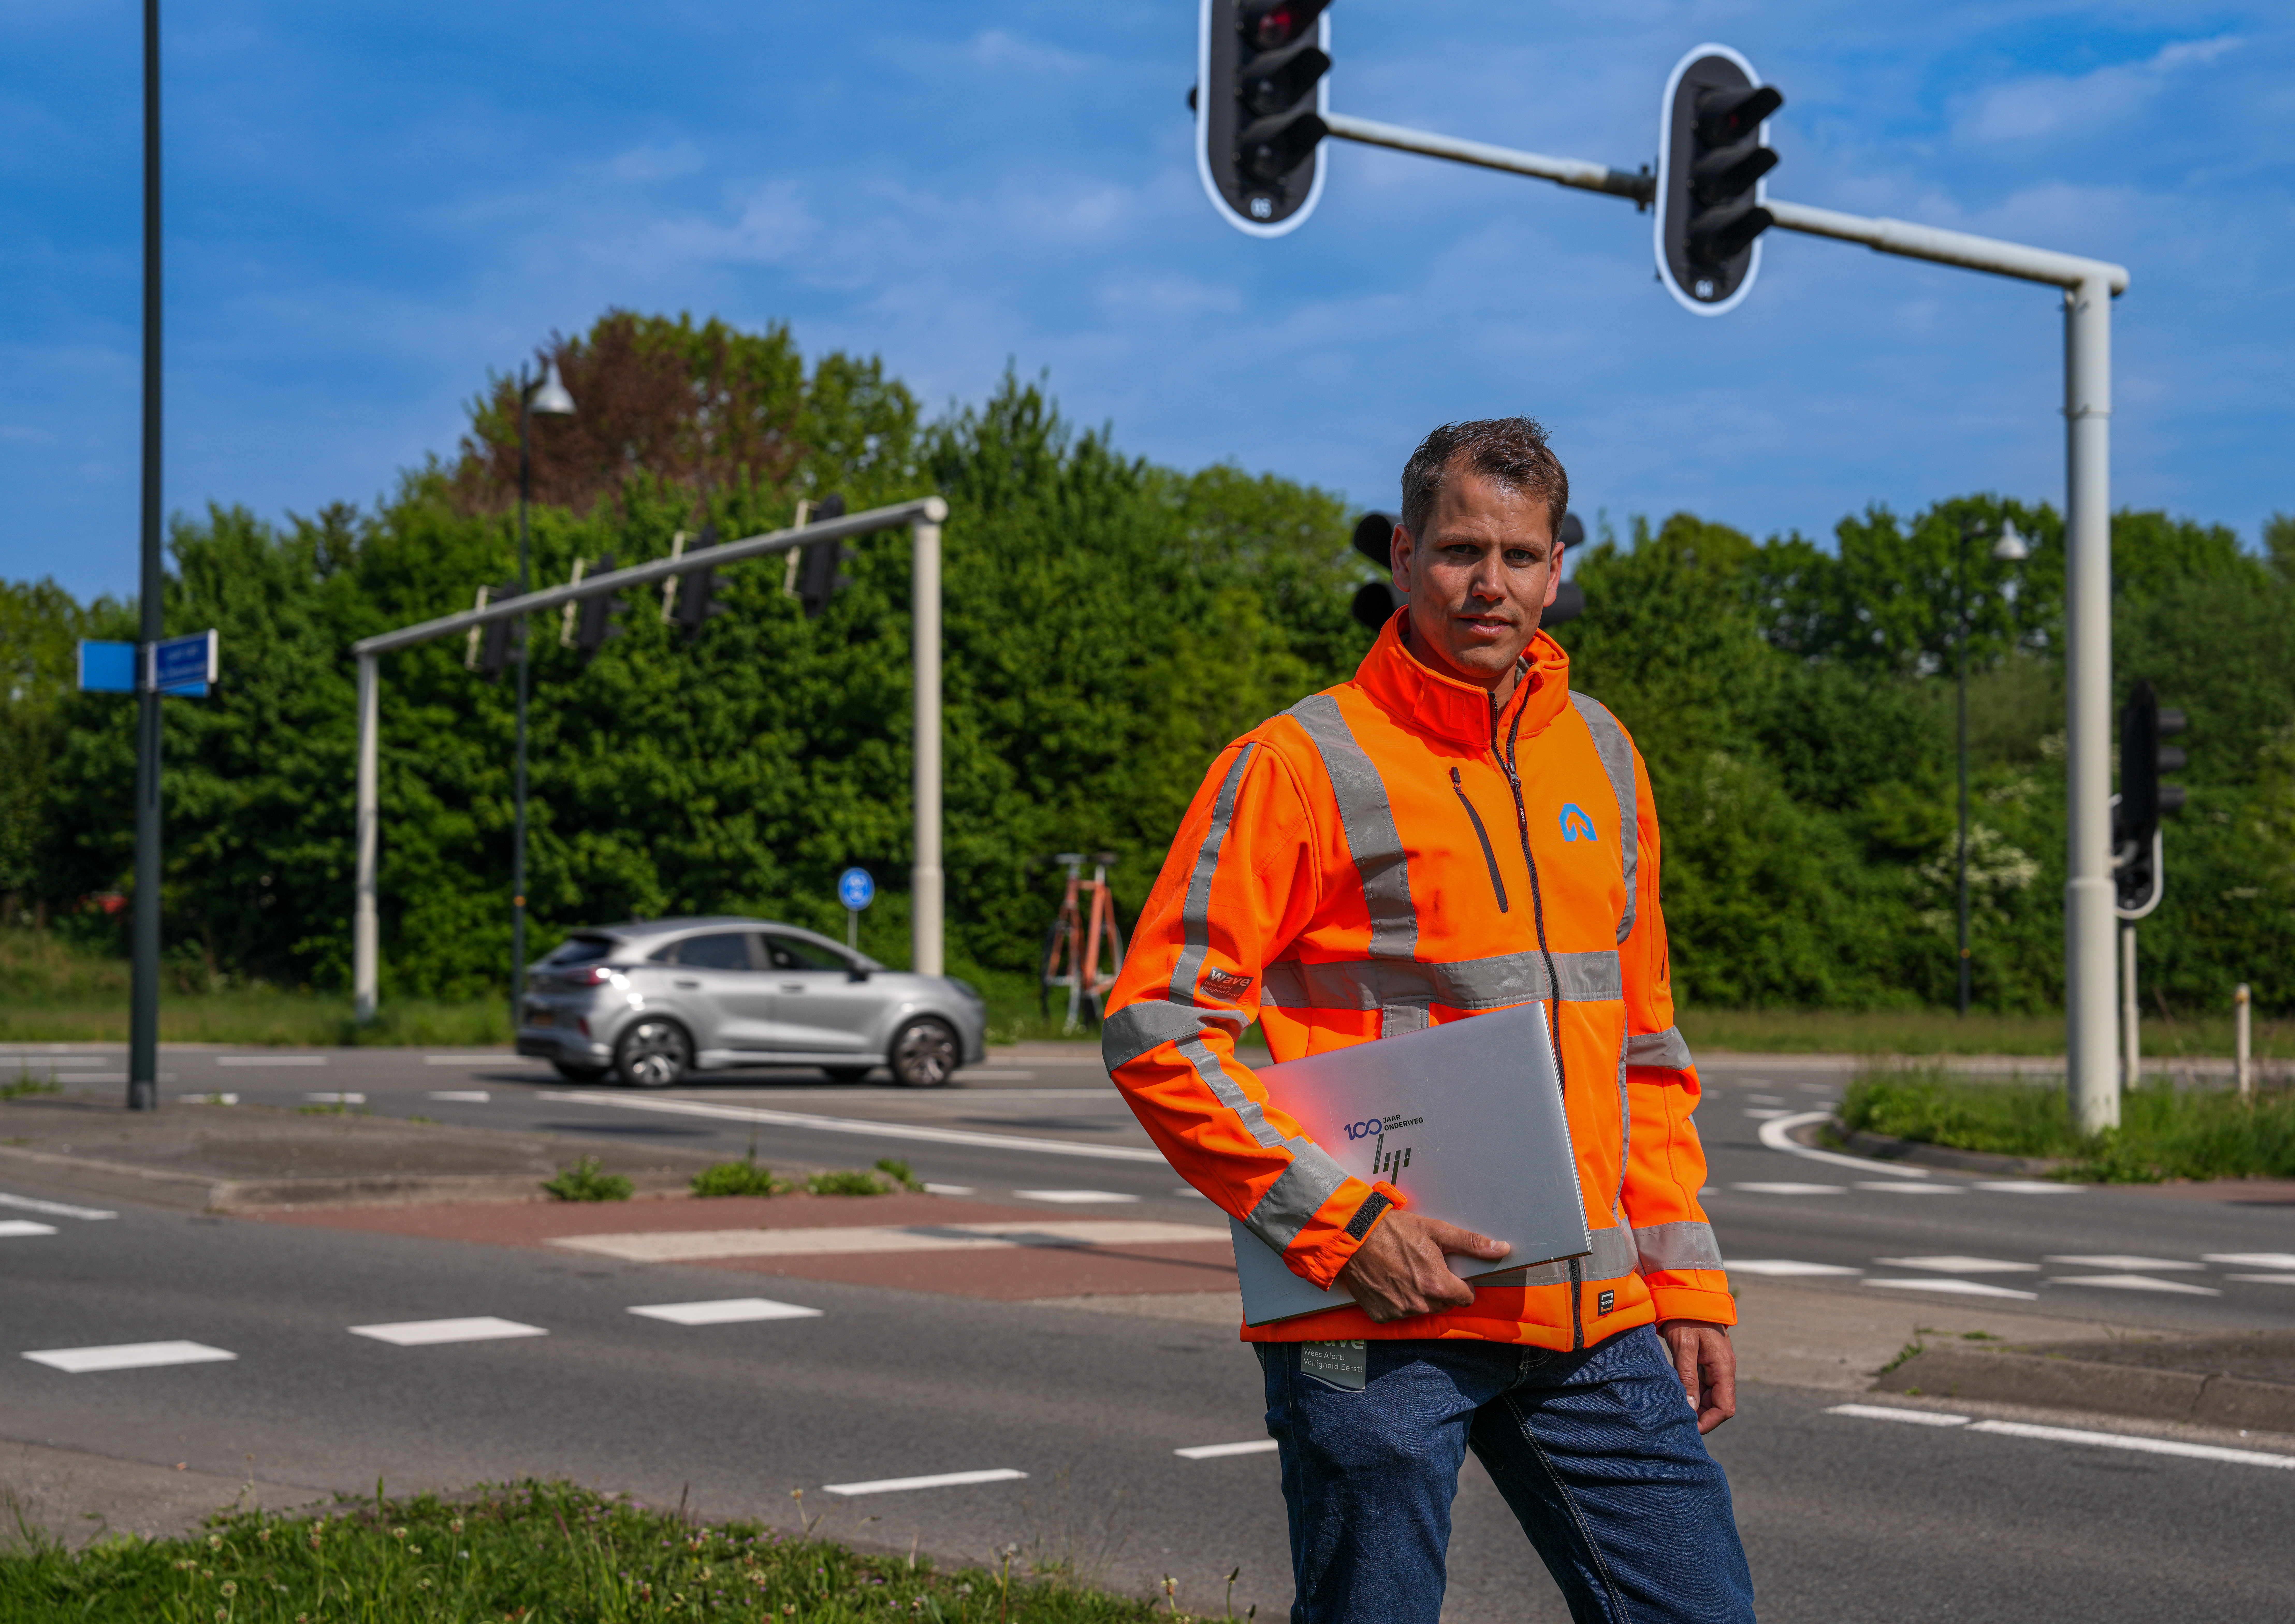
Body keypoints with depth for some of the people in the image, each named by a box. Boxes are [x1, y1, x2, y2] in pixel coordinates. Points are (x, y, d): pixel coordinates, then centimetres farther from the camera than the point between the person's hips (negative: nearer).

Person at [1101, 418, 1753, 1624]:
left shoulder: (1601, 757, 14)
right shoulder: (1302, 763, -5)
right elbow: (1158, 1033, -9)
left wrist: (1687, 1281, 13)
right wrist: (1341, 1222, -15)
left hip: (1594, 1323, 6)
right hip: (1380, 1317, -5)